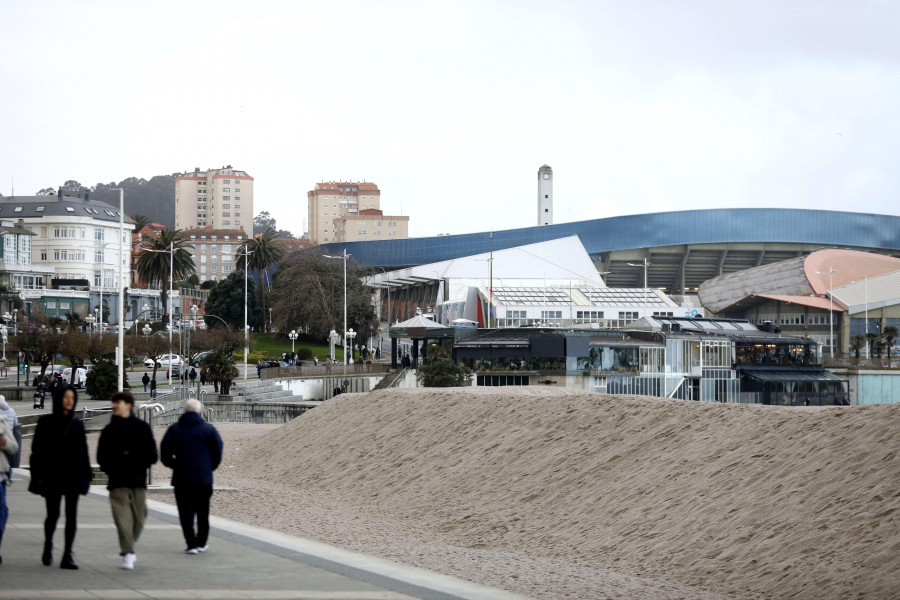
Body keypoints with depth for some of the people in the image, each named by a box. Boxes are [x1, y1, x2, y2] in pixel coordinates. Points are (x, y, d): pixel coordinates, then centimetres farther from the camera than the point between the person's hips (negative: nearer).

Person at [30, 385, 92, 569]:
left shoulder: (77, 424, 8)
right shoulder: (46, 422, 1)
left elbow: (83, 451, 11)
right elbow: (37, 450, -1)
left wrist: (87, 476, 7)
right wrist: (37, 475, -8)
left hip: (73, 474, 2)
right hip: (52, 476, -2)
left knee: (71, 515, -5)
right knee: (53, 514, 5)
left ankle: (67, 556, -5)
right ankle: (48, 547, 31)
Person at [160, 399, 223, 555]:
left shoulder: (174, 429, 0)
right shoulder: (209, 429, -2)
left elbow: (165, 453, -1)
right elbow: (217, 453, -1)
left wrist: (174, 465, 12)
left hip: (182, 478, 0)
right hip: (204, 478, 0)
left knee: (186, 512, 2)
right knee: (202, 511, 13)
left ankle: (191, 544, -4)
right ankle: (202, 542, 18)